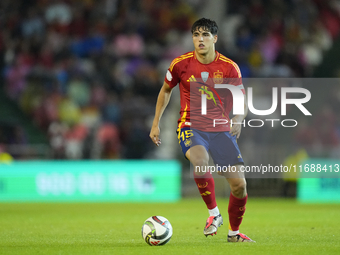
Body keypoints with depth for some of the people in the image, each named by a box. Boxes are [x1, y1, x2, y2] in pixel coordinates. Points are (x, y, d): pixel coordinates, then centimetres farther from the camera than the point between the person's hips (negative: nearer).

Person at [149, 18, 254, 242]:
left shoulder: (229, 68, -4)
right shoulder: (181, 64, -3)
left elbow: (242, 102, 5)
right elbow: (166, 90, 14)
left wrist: (238, 120, -17)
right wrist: (156, 123, 11)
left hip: (221, 129, 2)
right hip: (191, 127, -1)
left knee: (239, 184, -8)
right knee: (199, 159, -36)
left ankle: (234, 232, 18)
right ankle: (214, 214, -18)